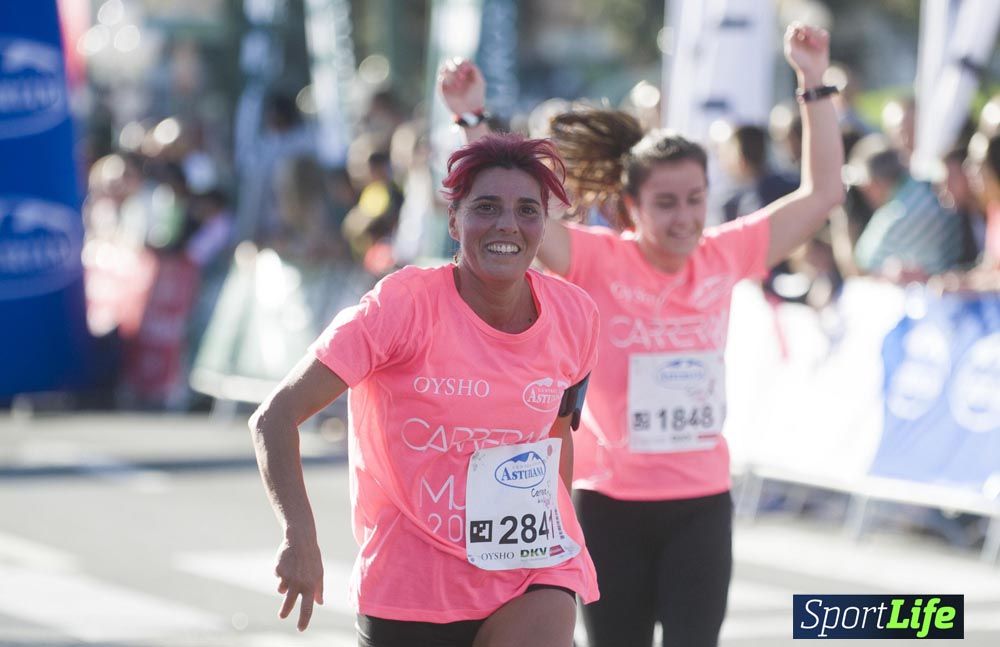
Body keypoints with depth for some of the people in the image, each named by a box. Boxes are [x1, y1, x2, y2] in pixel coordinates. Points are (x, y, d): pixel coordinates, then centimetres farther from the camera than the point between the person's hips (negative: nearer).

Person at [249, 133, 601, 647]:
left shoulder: (574, 315, -2)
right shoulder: (404, 305, -15)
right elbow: (275, 417, -18)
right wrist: (300, 535, -30)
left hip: (533, 571, 2)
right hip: (411, 580, -2)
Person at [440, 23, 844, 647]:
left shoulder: (725, 256, -1)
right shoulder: (598, 260, -10)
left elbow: (822, 193, 3)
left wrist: (815, 86, -2)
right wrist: (475, 121, -29)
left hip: (702, 504, 2)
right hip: (612, 505, -2)